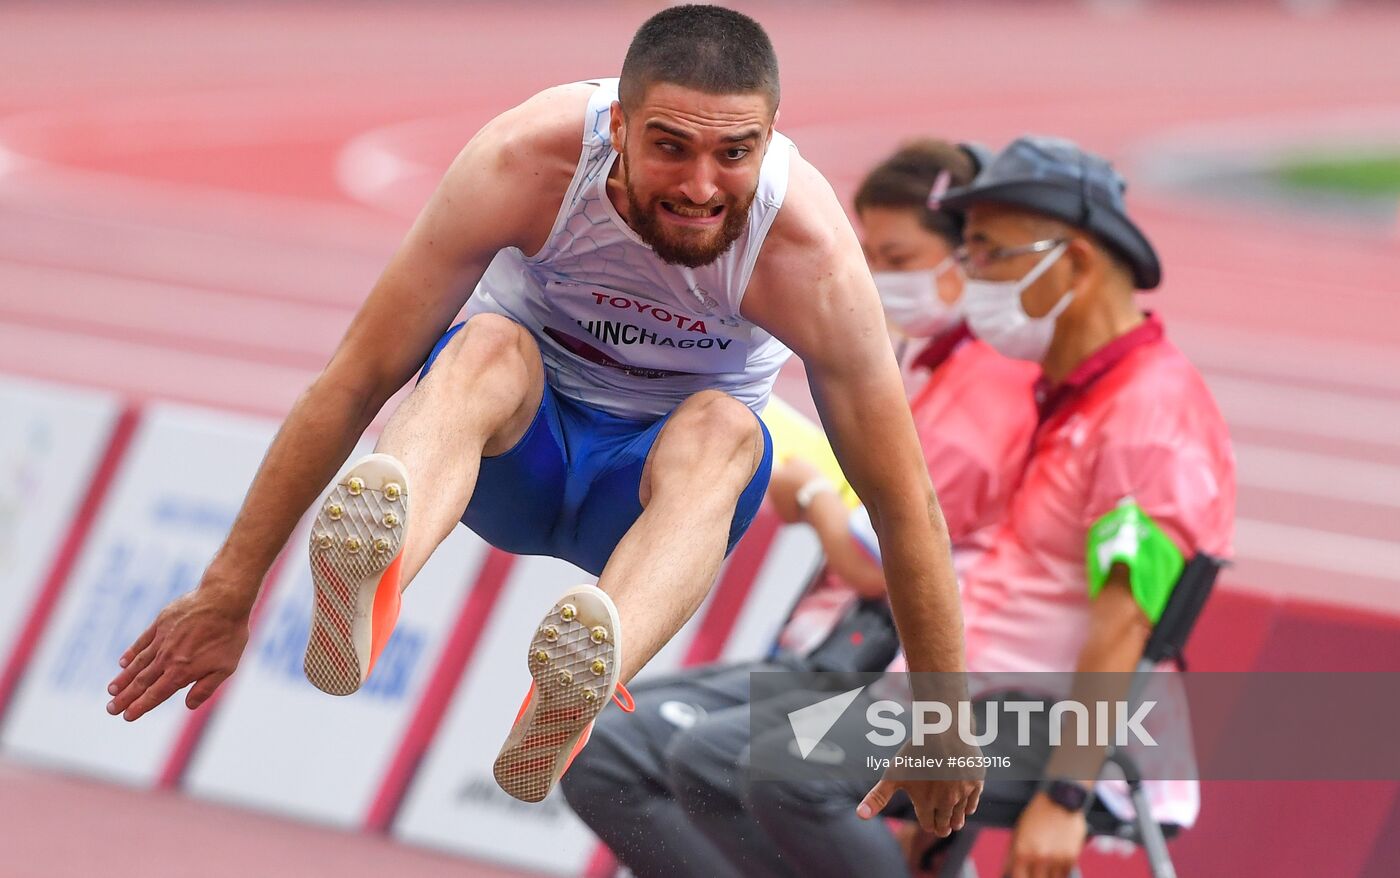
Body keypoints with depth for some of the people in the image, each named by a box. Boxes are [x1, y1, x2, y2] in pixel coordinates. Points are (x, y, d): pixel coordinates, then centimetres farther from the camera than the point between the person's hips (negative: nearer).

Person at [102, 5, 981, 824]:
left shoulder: (808, 252, -27)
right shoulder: (529, 159, -26)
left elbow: (904, 501, -19)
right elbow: (357, 379, -22)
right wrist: (227, 594, -22)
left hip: (661, 475, 0)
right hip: (515, 447, 0)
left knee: (719, 429, -36)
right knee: (490, 349, -35)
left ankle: (578, 693, -67)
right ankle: (366, 583, -68)